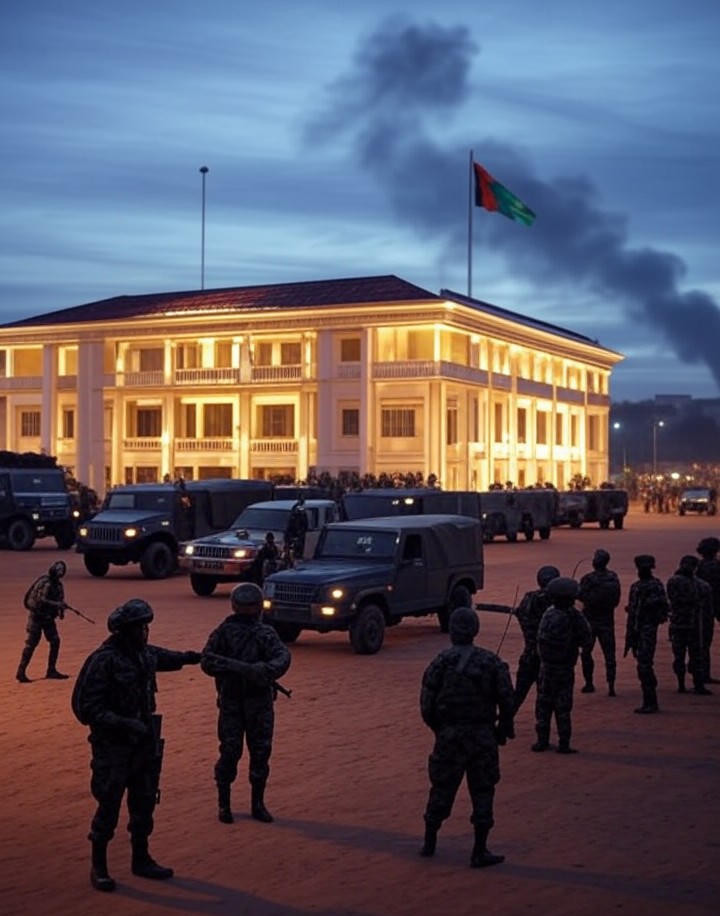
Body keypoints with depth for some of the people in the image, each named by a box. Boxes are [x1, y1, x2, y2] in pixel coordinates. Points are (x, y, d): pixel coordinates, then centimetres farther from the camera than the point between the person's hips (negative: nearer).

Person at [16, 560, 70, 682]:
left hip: (48, 617, 8)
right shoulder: (45, 583, -19)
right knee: (31, 644, -7)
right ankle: (21, 672, -2)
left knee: (55, 641, 4)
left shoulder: (57, 584, 7)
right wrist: (57, 604, -36)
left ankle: (51, 670, 13)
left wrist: (61, 610, -3)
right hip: (37, 616, -8)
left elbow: (59, 599, 15)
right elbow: (41, 600, -29)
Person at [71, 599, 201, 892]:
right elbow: (85, 707, -21)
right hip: (113, 745, -7)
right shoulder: (103, 661, -20)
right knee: (109, 806, -1)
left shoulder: (145, 654, 3)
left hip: (144, 741, 7)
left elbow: (163, 657, 30)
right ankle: (98, 867, 14)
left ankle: (141, 859, 29)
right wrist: (125, 724, -28)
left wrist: (189, 657, 41)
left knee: (144, 802, 14)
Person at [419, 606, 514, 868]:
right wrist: (503, 729, 11)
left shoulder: (440, 662, -5)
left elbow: (427, 703, -5)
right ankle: (480, 852, 8)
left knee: (442, 789, 13)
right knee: (482, 792, 7)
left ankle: (429, 843, 24)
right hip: (482, 736, 0)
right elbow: (507, 701, -4)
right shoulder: (492, 662, -3)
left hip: (449, 736, 1)